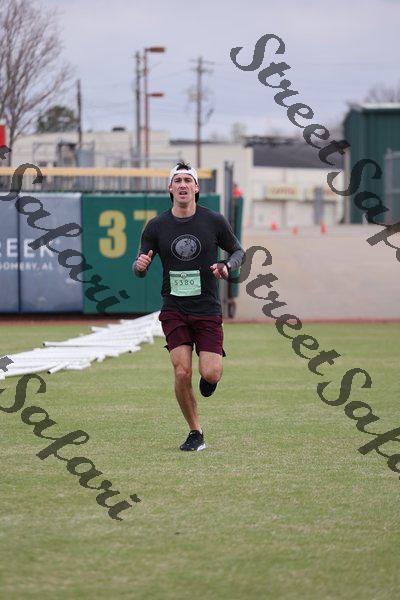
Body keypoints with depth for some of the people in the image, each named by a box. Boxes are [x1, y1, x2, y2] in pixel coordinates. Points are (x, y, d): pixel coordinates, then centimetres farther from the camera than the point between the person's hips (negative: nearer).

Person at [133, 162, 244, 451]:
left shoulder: (214, 221, -2)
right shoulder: (156, 226, 0)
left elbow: (238, 251, 11)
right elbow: (140, 270, 6)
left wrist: (226, 267, -11)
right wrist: (140, 265, -18)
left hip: (208, 310, 0)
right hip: (174, 310, 1)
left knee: (211, 374, -13)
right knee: (182, 374, -12)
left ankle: (209, 374, 27)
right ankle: (196, 433, 7)